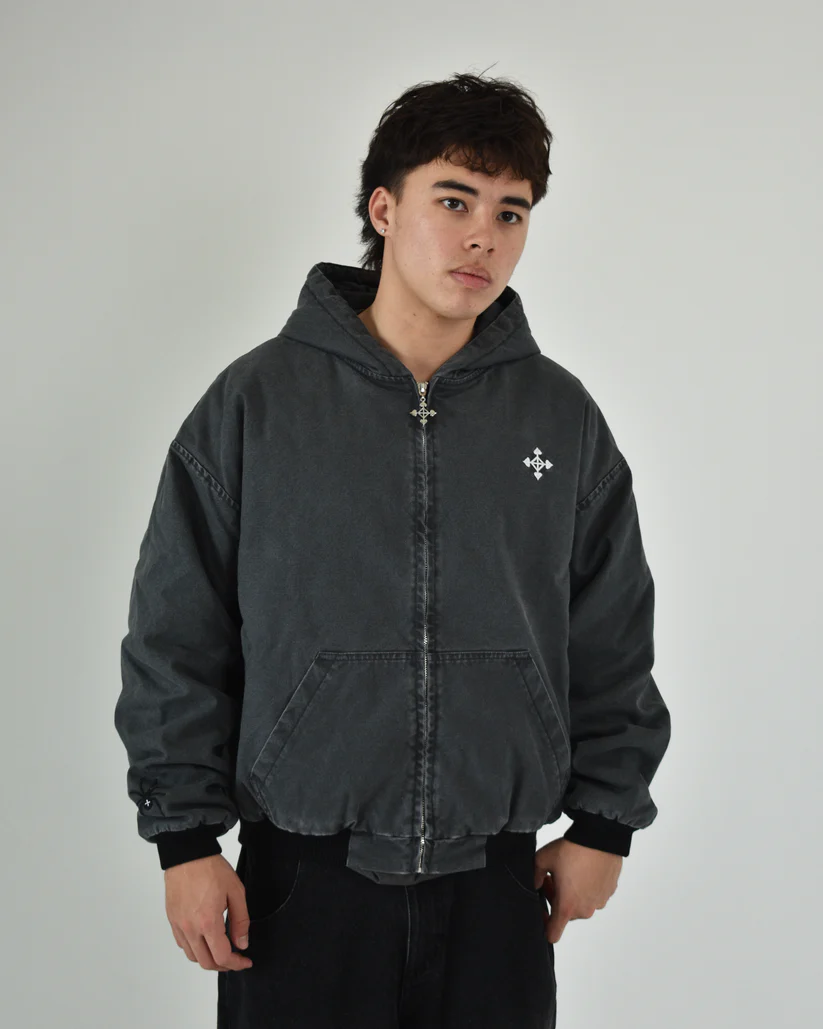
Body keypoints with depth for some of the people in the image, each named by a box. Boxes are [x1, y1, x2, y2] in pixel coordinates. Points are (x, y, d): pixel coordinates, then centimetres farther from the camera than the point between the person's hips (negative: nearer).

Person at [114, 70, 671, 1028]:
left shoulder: (563, 417, 4)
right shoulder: (256, 399, -3)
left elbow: (613, 648, 11)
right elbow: (175, 637, 0)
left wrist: (604, 823, 9)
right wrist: (186, 838, -2)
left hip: (494, 879, 2)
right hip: (302, 876, -2)